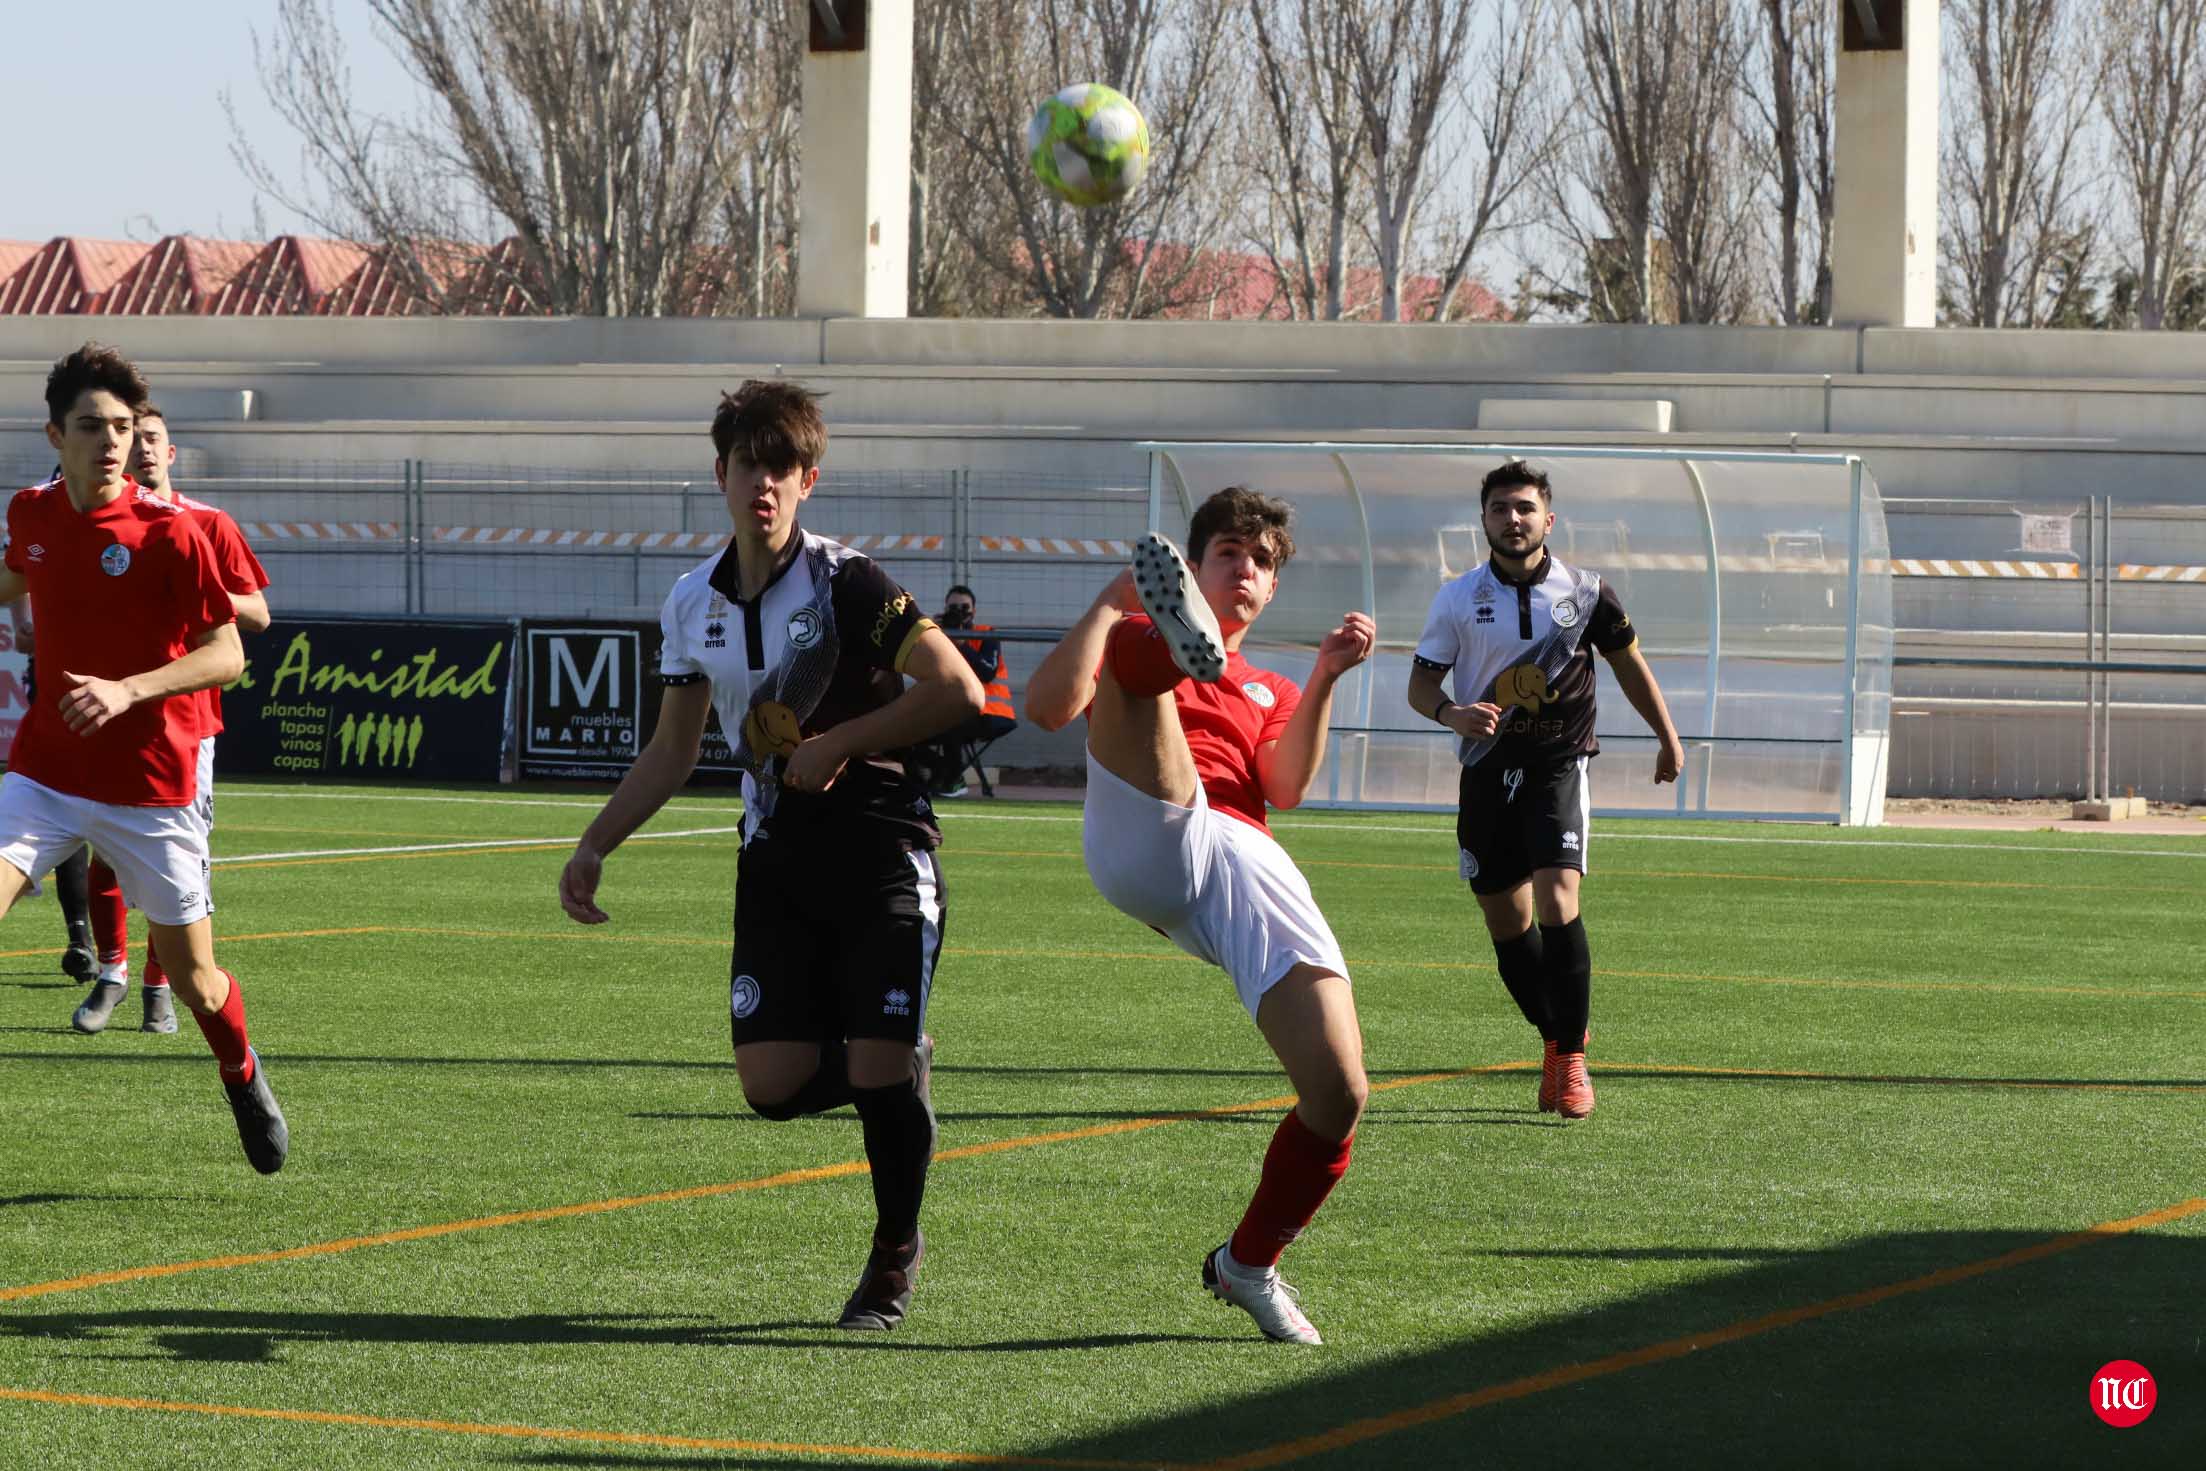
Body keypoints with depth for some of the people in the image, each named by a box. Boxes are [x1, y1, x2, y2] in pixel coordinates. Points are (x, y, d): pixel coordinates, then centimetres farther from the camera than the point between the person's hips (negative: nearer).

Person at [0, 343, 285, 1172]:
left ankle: (243, 1079, 40)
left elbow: (227, 654, -14)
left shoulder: (170, 534, -13)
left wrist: (127, 690, -26)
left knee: (192, 976, 8)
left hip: (151, 785, -3)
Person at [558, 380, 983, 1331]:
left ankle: (896, 1253, 16)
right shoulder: (693, 604, 6)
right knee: (774, 1085, -5)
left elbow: (957, 691, -18)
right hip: (778, 860, 5)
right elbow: (673, 750, 18)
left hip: (881, 849, -5)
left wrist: (839, 743, -18)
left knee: (880, 1067, -8)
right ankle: (897, 1072, 28)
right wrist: (595, 845, 13)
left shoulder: (846, 585, -12)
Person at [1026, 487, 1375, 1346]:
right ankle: (1181, 639, -69)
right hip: (1149, 843, -3)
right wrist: (1113, 599, 7)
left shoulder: (1273, 694, 37)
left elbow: (1287, 786, 13)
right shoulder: (1135, 634, 28)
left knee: (1339, 1094, -10)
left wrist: (1326, 678, 4)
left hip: (1252, 869, 4)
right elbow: (1048, 708, 6)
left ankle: (1248, 1266, 15)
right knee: (1139, 650, -27)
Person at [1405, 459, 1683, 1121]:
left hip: (1559, 763, -2)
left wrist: (1667, 738, 23)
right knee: (1506, 921, 5)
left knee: (1557, 900, -20)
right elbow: (1420, 682, 3)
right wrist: (1452, 713, -20)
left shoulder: (1585, 593, 0)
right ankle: (1558, 1037, 27)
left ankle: (1571, 1055, -12)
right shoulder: (1457, 599, 1)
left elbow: (1628, 662, 15)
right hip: (1488, 768, 2)